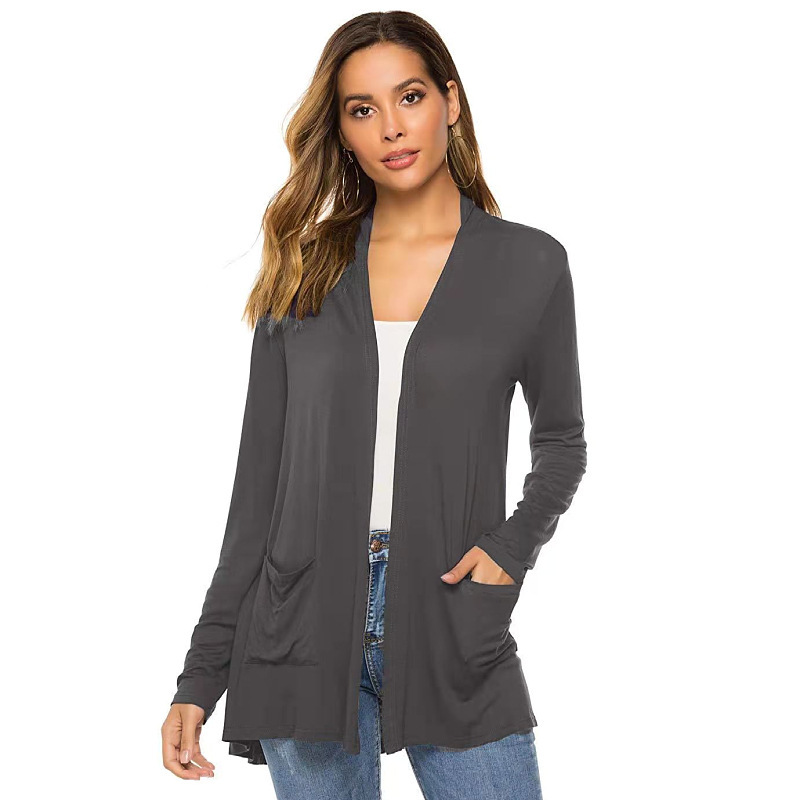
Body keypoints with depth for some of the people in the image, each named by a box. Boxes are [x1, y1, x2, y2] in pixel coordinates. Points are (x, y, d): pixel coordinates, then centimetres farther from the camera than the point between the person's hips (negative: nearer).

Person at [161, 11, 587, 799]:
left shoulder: (528, 263, 1)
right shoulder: (303, 274, 5)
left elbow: (561, 440, 14)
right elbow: (259, 480, 7)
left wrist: (514, 545, -6)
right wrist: (201, 676, 5)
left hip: (454, 634, -1)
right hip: (303, 635, 1)